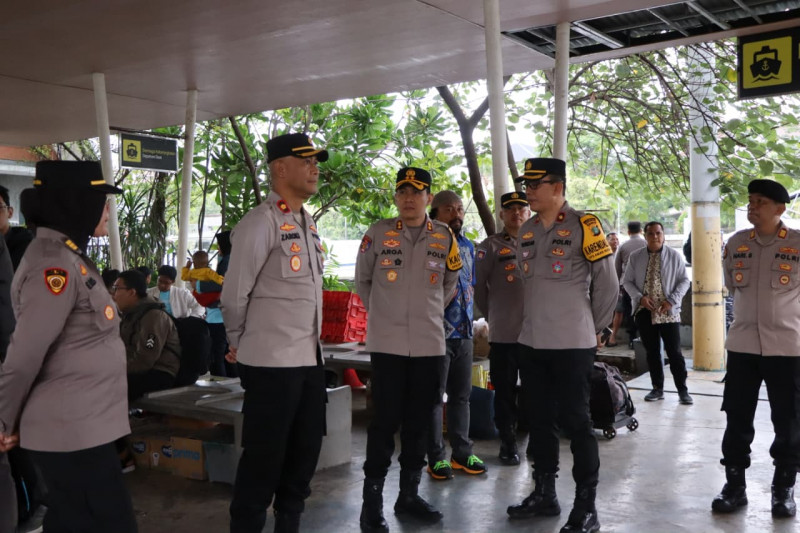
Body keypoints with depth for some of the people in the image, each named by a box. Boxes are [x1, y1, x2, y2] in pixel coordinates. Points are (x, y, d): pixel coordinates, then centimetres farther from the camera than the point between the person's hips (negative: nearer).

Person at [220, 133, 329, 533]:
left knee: (306, 450, 16)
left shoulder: (308, 224, 13)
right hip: (271, 363, -8)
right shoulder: (260, 223, -13)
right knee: (264, 458, 2)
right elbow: (234, 296, -11)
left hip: (310, 359, 8)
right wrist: (239, 345, 2)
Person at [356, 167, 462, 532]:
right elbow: (362, 280, 10)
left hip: (430, 344, 3)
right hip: (387, 343, -3)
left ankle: (409, 494, 24)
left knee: (419, 421, 10)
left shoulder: (444, 236, 5)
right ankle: (372, 499, 9)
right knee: (385, 420, -2)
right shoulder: (378, 233, -1)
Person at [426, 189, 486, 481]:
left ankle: (462, 453, 24)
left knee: (461, 395, 14)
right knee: (435, 397, 2)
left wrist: (469, 313, 11)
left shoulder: (468, 246, 14)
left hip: (464, 332, 7)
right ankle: (437, 457, 10)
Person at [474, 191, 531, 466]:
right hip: (503, 333, -2)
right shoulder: (491, 246, -1)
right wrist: (492, 315, 6)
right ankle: (508, 443, 18)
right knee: (505, 391, 6)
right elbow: (478, 285, 1)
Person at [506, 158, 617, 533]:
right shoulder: (526, 232, 11)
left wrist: (593, 328, 4)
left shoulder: (584, 226, -9)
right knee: (540, 421, 14)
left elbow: (607, 284, -4)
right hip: (532, 343, 7)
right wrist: (537, 321, 16)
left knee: (575, 422, -1)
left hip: (572, 345, -6)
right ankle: (544, 495, 28)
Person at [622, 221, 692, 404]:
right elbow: (627, 281, 6)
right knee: (652, 352, 9)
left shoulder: (674, 256, 0)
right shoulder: (635, 257, 4)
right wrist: (640, 297, -11)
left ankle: (682, 390, 8)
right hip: (644, 311, 2)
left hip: (669, 312, -2)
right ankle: (657, 388, 20)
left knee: (674, 352, -2)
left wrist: (672, 301, -12)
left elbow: (684, 281, 1)